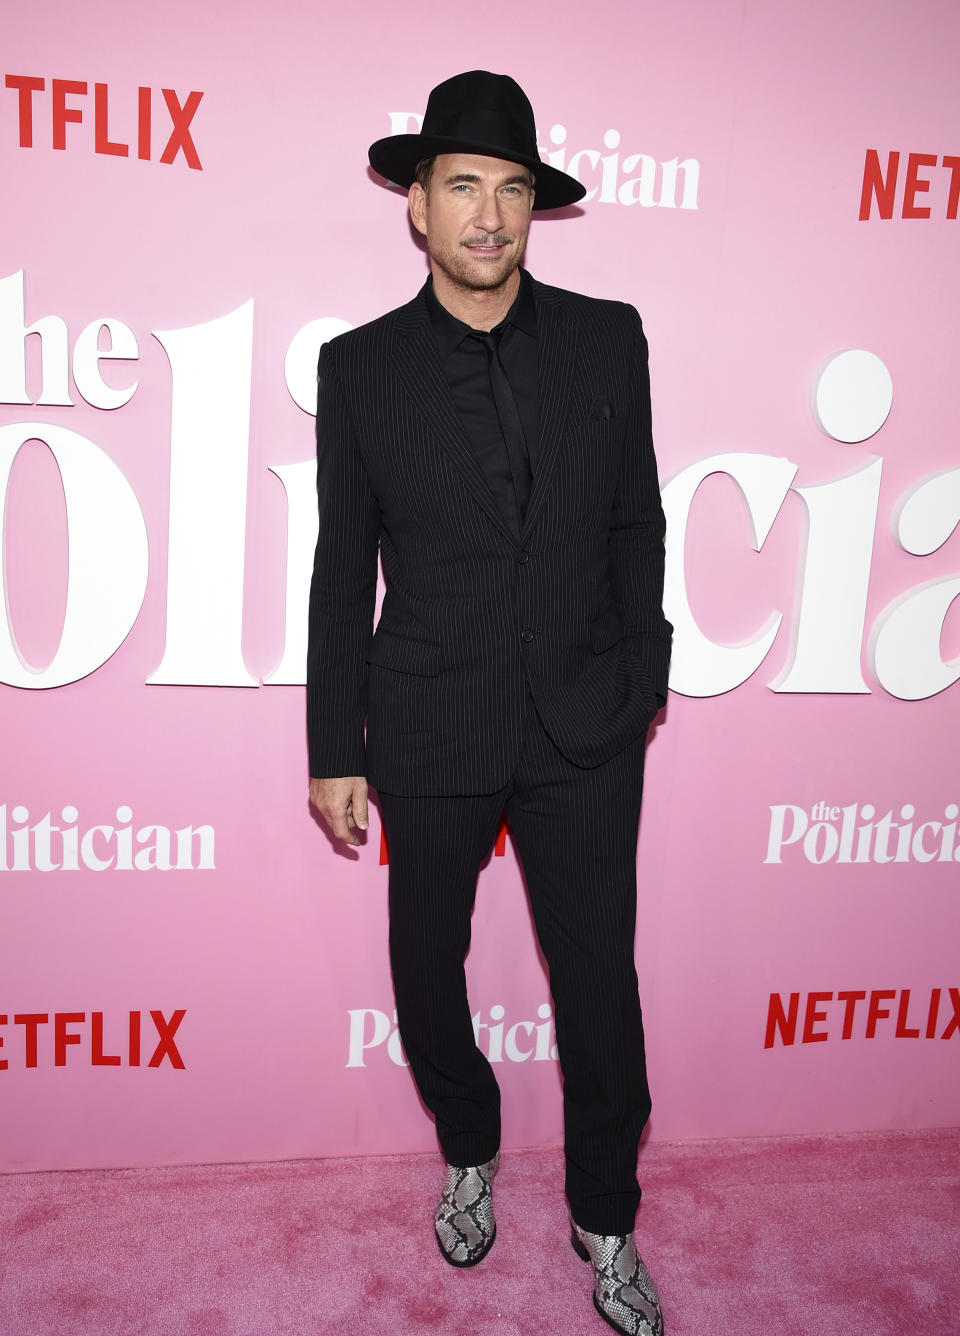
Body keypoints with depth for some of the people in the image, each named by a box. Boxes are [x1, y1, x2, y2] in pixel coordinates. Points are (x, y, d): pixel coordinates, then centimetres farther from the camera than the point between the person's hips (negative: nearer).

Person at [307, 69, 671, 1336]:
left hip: (585, 726, 0)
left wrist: (645, 668, 8)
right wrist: (334, 749, 2)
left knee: (599, 979, 8)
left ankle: (605, 1220, 34)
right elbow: (342, 567, 1)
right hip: (429, 732, 0)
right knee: (427, 968, 15)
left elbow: (637, 520, 8)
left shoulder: (607, 337, 1)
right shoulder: (360, 365, -1)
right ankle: (470, 1154, 46)